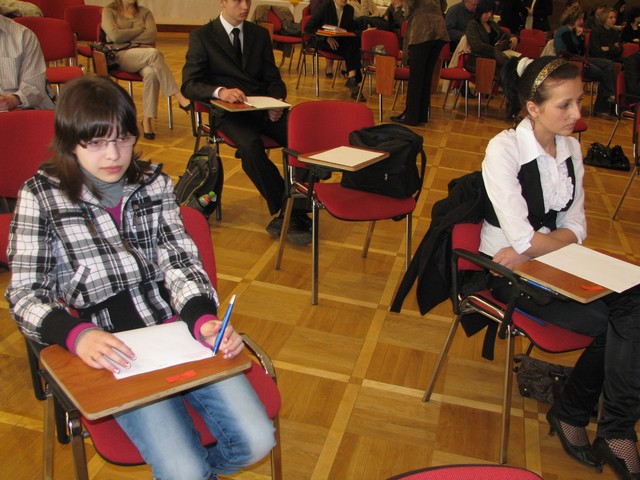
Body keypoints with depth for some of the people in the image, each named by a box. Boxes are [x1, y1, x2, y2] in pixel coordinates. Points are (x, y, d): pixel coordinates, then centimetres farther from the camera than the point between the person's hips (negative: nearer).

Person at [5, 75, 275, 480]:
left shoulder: (154, 183, 10)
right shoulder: (40, 196, 1)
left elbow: (180, 262, 2)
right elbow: (26, 294, -1)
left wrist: (204, 319, -19)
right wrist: (77, 335, -22)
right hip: (109, 350, -3)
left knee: (256, 442, -9)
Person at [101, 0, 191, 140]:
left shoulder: (144, 12, 20)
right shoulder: (109, 11, 11)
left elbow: (152, 35, 1)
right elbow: (115, 36, -7)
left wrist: (127, 38, -3)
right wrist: (141, 29, 1)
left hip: (145, 56, 3)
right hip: (120, 56, -3)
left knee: (151, 73, -35)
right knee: (154, 53, -34)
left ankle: (147, 119, -31)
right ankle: (179, 98, -37)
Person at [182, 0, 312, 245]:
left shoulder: (260, 34, 17)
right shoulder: (201, 36, 5)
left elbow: (273, 79, 16)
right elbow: (189, 85, -3)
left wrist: (277, 102, -7)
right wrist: (220, 91, -25)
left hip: (265, 106, 4)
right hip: (230, 110, -3)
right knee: (251, 146, -36)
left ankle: (290, 215, -19)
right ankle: (291, 213, -21)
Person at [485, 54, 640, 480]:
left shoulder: (571, 148, 5)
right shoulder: (504, 150, -17)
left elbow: (577, 226, 3)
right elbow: (522, 238, -22)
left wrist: (531, 247, -14)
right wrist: (563, 239, -3)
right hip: (508, 272, -6)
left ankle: (573, 414, -1)